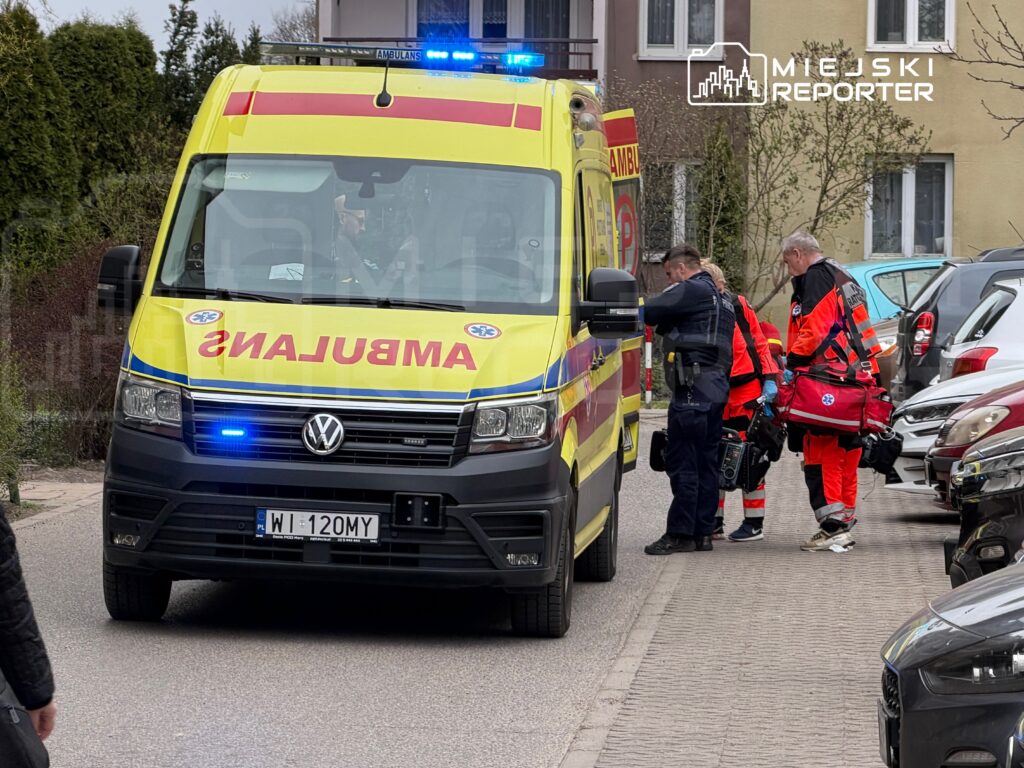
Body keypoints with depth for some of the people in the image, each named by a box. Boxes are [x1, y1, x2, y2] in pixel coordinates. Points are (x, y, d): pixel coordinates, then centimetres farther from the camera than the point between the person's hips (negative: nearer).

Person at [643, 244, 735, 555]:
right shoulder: (719, 299, 25)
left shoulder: (692, 290, -7)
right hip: (717, 387, 10)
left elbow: (650, 313, -11)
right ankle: (702, 532, 12)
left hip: (693, 388, -10)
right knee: (705, 462, 11)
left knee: (681, 461, -9)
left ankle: (680, 534, -10)